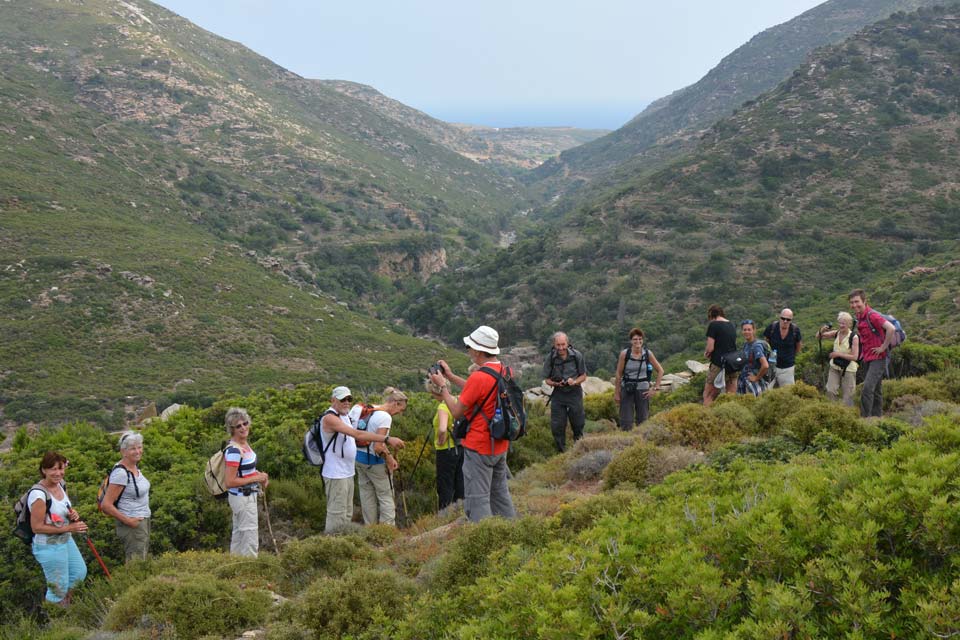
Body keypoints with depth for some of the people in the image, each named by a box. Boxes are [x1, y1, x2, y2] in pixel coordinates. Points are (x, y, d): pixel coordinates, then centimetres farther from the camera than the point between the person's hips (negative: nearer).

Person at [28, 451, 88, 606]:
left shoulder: (61, 484, -3)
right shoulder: (38, 494, -28)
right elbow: (37, 527, -24)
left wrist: (73, 513, -9)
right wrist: (69, 528, -24)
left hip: (66, 541, 8)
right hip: (49, 547, -8)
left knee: (80, 573, 25)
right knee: (59, 588, 8)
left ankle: (65, 603, 49)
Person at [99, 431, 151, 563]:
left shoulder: (135, 467, 5)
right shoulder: (121, 473, -21)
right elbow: (106, 505, -23)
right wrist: (128, 521, -17)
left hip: (143, 522, 9)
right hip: (133, 526, -9)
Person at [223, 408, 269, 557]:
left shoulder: (243, 443, 2)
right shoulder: (234, 451, -26)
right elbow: (230, 482, -26)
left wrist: (259, 474, 2)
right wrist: (256, 478, -20)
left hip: (245, 496, 10)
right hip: (243, 498, -10)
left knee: (238, 534, 22)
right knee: (250, 538, 0)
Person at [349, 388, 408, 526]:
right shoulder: (385, 417, -21)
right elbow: (378, 447, -25)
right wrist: (390, 459, -11)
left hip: (359, 456, 8)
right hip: (374, 461, -8)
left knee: (367, 496, 16)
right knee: (386, 495, 4)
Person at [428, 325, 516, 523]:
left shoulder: (479, 377, -23)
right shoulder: (504, 372, 3)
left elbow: (457, 412, -15)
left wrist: (442, 386, -3)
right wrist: (451, 377, 18)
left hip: (479, 448, -8)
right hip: (500, 445, 8)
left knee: (477, 501, -2)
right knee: (500, 494, 20)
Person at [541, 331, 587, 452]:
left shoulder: (577, 356, -10)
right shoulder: (550, 358, -10)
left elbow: (583, 376, 1)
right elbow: (547, 379, 0)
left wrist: (575, 382, -19)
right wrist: (556, 384, -20)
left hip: (574, 393, 0)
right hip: (558, 395, 0)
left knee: (578, 424, 8)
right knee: (557, 426, 1)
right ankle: (561, 452, 16)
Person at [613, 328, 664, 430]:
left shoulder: (648, 354, -6)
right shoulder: (624, 354, -9)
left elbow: (660, 371, 4)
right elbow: (619, 374, 0)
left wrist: (655, 388, 0)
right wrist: (616, 393, 2)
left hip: (642, 390, 1)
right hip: (627, 390, -1)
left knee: (643, 421, 7)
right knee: (626, 422, -1)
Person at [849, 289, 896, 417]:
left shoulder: (872, 315, -18)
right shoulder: (859, 317, 9)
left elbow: (891, 328, -31)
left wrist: (883, 347, -23)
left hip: (877, 359, -9)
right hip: (867, 359, 9)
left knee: (867, 389, -18)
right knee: (875, 391, 15)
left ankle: (865, 418, -17)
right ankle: (877, 416, 22)